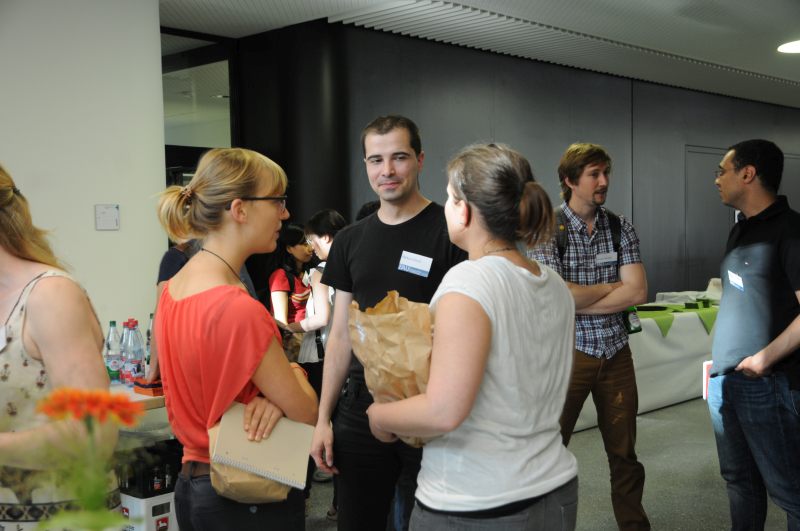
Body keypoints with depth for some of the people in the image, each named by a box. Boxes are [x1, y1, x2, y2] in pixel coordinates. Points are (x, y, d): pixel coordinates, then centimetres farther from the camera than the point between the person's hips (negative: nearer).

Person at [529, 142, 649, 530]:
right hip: (567, 351, -4)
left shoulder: (620, 228, 4)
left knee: (624, 453, 14)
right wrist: (612, 287, -7)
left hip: (616, 352, 4)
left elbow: (638, 292, -5)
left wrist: (577, 301, -13)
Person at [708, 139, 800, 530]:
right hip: (724, 379, 8)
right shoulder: (740, 230, 14)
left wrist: (765, 359, -18)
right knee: (739, 480, 15)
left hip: (767, 384, -8)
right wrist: (720, 353, 13)